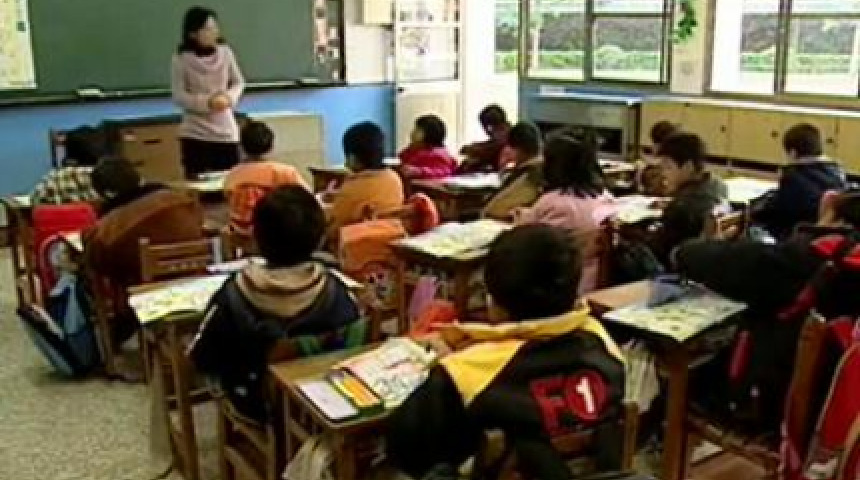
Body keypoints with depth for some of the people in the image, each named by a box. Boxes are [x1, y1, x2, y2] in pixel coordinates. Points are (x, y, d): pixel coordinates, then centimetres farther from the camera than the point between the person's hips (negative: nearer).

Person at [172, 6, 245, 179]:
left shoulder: (225, 52, -1)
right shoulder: (182, 59, -9)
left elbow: (239, 83, 9)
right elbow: (179, 96, -8)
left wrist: (229, 97, -11)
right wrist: (207, 102, -20)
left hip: (225, 130, 3)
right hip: (195, 133, -2)